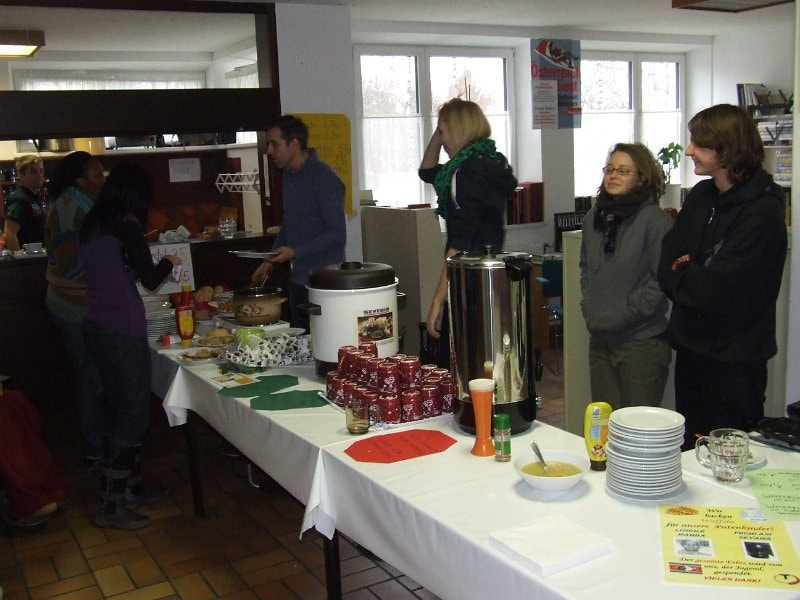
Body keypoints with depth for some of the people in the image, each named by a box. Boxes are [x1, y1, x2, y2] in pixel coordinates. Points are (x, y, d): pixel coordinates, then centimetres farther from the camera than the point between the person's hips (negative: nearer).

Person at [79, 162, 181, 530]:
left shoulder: (92, 225, 11)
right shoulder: (126, 225, -13)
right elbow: (149, 279, -12)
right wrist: (169, 261, 7)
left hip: (96, 326, 9)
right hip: (123, 330, -9)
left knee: (119, 409, 17)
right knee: (134, 415, -1)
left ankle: (130, 486, 28)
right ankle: (111, 505, 3)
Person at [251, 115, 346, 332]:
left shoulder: (324, 179, -15)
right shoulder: (289, 175, 12)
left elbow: (337, 234, -17)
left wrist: (295, 251, -21)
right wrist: (270, 260, 17)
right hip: (298, 280, 8)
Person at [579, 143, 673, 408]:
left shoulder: (655, 220, -11)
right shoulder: (594, 217, 8)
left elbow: (663, 279, -13)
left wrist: (624, 314, -14)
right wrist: (588, 307, 7)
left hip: (642, 340, -6)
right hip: (600, 339, 6)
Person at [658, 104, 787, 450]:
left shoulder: (762, 210, -17)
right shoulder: (701, 196, 6)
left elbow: (717, 290, -23)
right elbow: (667, 261, 4)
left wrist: (680, 274, -7)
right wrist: (692, 277, -14)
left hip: (734, 360, -7)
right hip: (692, 347, 7)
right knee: (688, 450, 19)